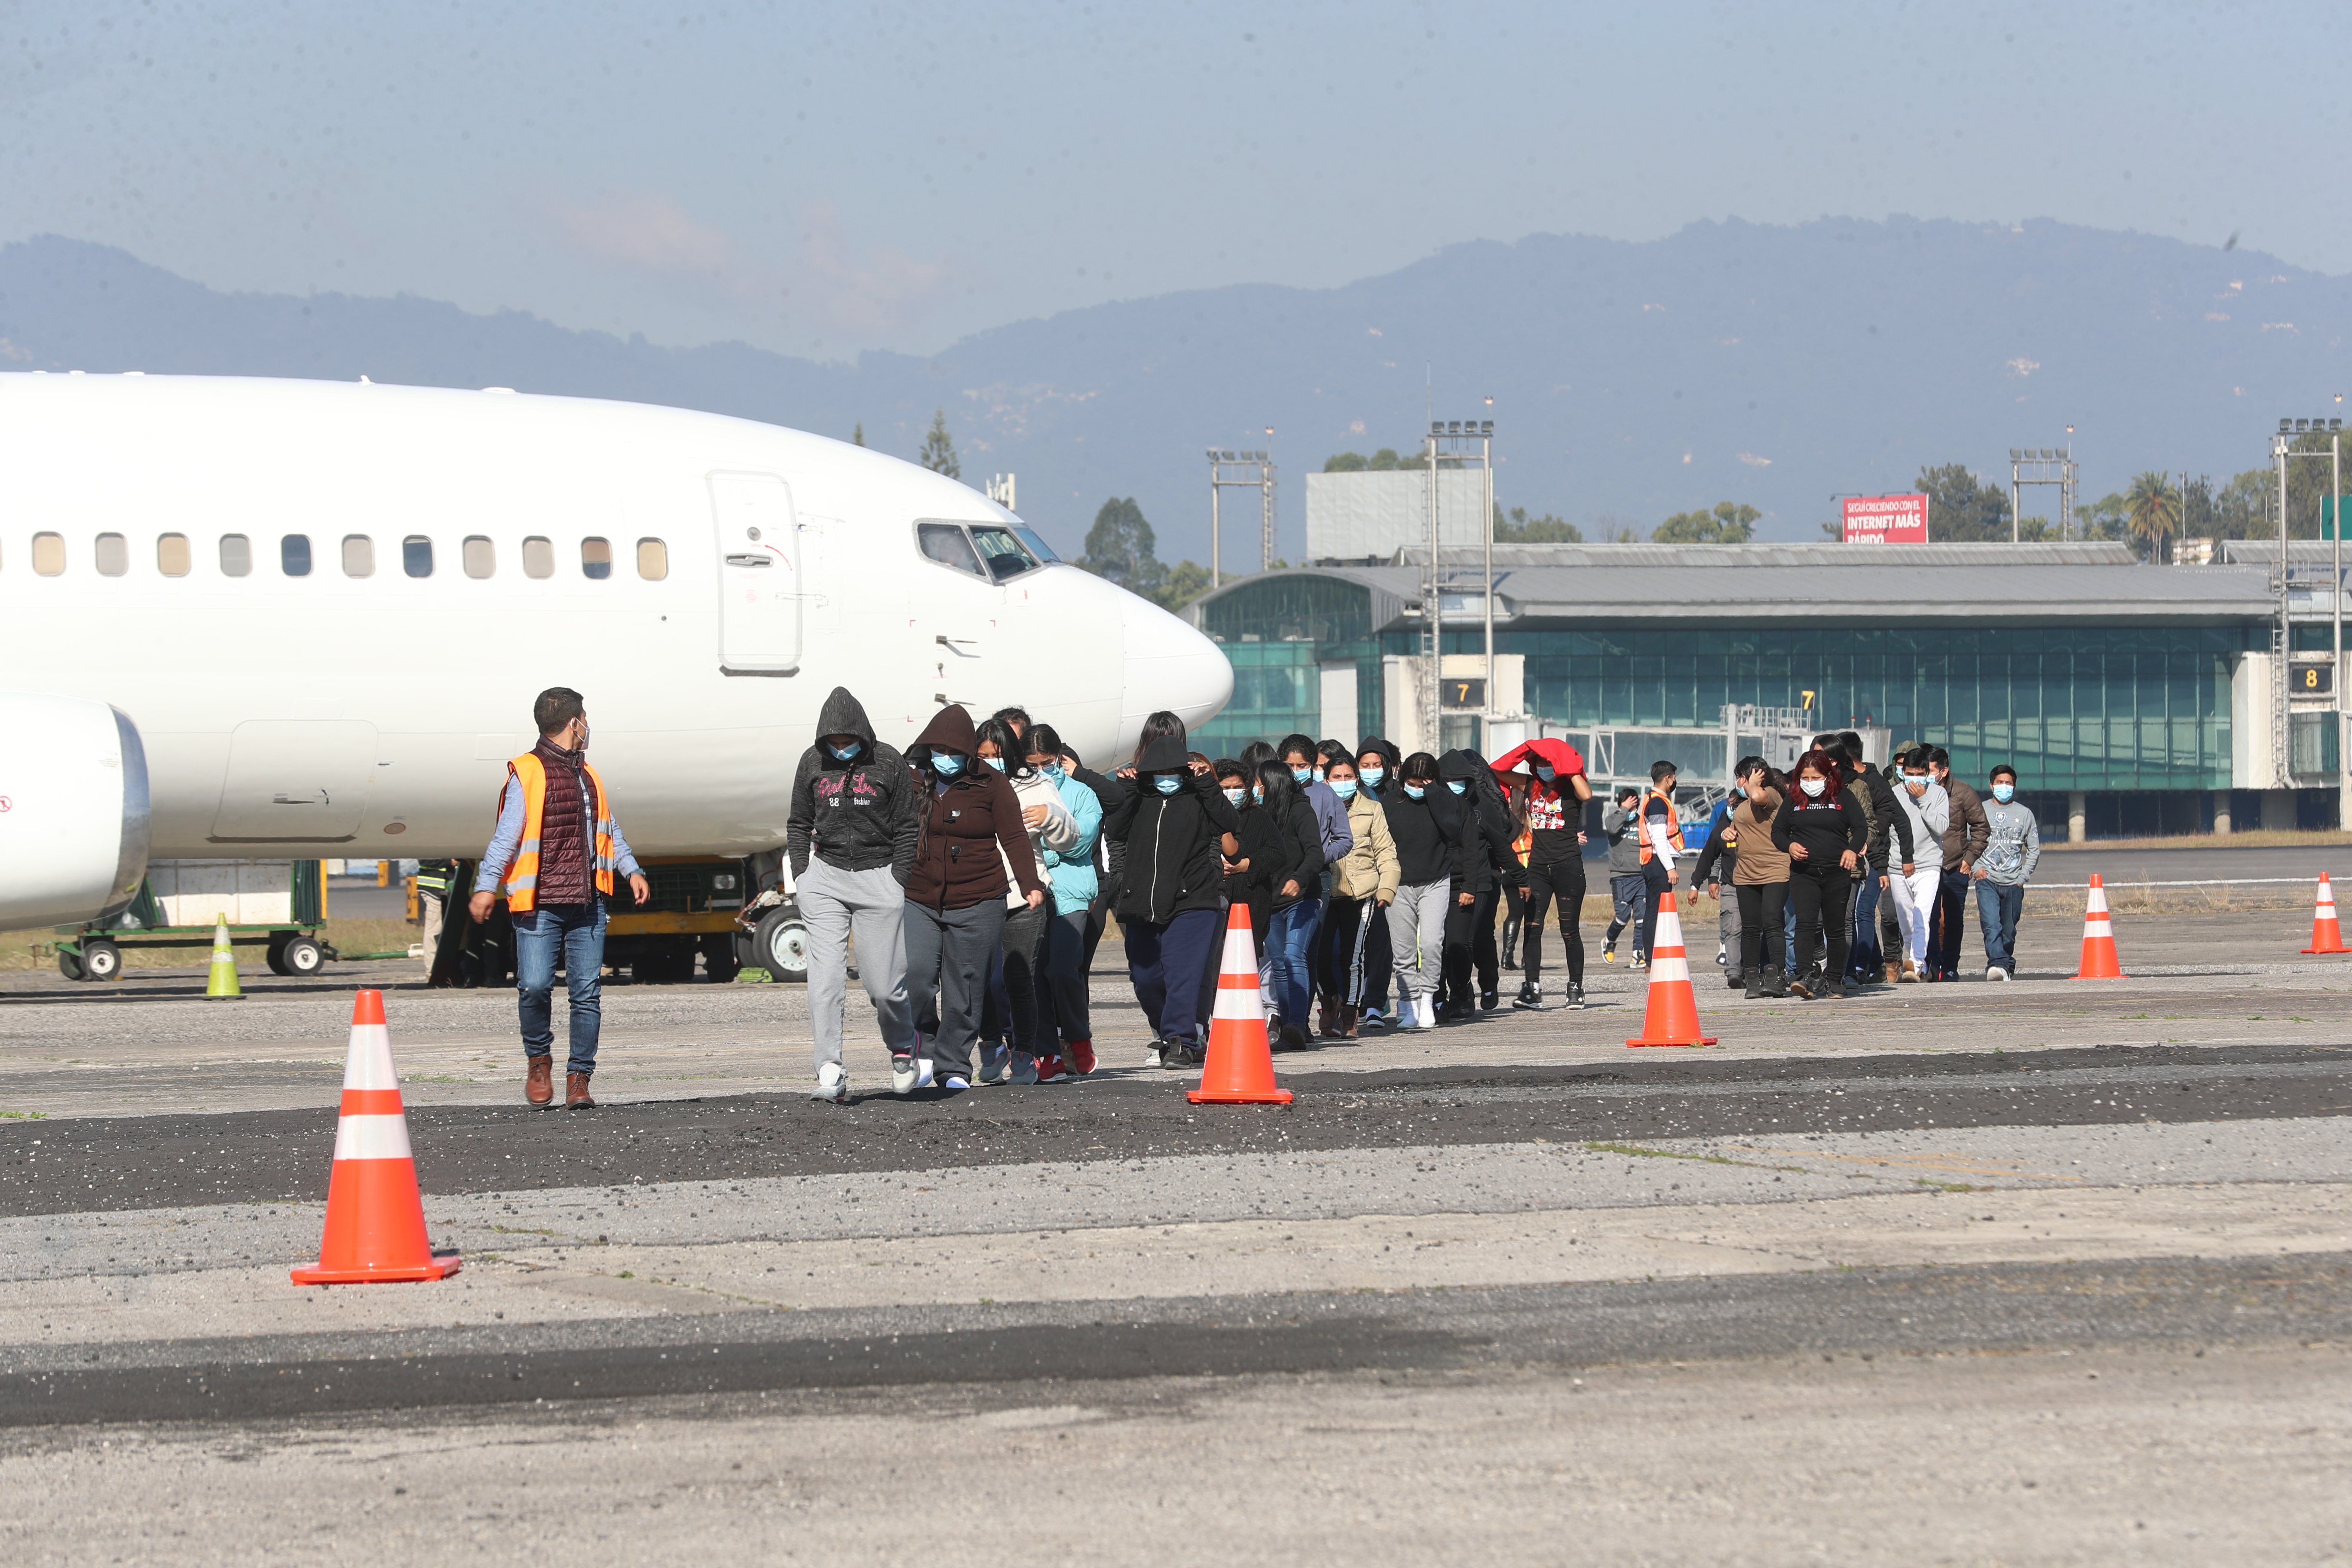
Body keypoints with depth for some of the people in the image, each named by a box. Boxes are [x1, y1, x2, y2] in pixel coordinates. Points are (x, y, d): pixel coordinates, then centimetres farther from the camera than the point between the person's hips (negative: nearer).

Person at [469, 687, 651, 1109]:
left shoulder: (588, 776, 19)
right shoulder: (526, 774, -3)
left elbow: (609, 830, 26)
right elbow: (506, 837, -9)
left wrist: (632, 870, 13)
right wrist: (486, 887, -18)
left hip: (588, 903, 6)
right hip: (540, 906, -6)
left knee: (587, 991, 0)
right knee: (534, 986, -13)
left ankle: (579, 1079, 6)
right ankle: (539, 1060, 12)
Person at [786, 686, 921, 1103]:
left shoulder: (888, 763, -3)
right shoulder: (812, 763, 5)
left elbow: (907, 830, 2)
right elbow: (798, 826, 14)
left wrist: (899, 884, -3)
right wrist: (802, 877, 4)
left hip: (879, 877, -2)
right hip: (825, 876, 2)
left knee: (884, 982, -1)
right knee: (825, 978, -12)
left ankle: (903, 1047, 29)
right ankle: (831, 1073, -16)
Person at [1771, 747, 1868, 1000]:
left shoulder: (1842, 798, 3)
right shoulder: (1794, 801, 8)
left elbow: (1861, 827, -1)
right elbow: (1778, 830, 15)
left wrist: (1853, 849, -21)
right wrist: (1789, 845, -7)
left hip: (1837, 873, -1)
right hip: (1803, 872, 1)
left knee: (1835, 929, 6)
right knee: (1805, 923, -16)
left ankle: (1835, 980, 17)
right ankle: (1805, 977, -27)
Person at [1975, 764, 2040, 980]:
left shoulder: (2025, 814, 11)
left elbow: (2034, 849, 13)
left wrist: (2023, 877, 2)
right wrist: (1976, 867, -6)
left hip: (2013, 883, 1)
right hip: (1987, 881, -1)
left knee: (2009, 931, 4)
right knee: (1991, 925, -19)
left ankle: (2006, 964, 18)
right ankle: (1998, 964, -30)